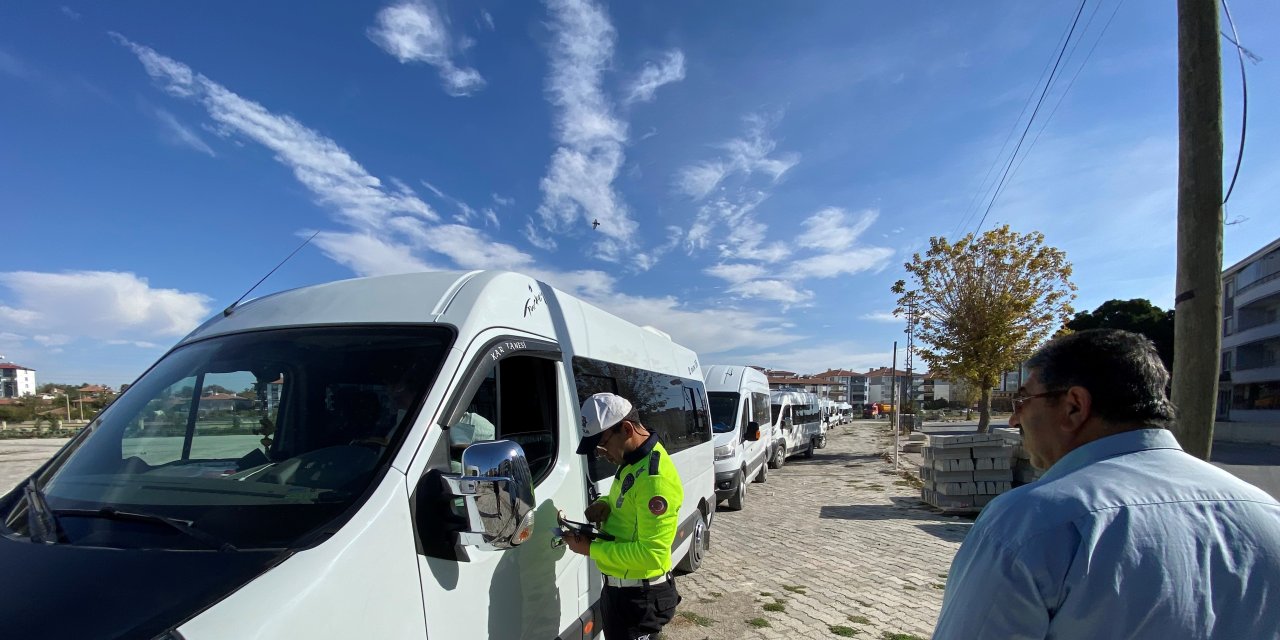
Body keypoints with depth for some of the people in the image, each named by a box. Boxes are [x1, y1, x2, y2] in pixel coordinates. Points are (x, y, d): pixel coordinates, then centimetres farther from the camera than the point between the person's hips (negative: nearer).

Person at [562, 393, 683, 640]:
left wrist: (591, 548, -23)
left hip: (639, 596, -9)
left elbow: (652, 553, -29)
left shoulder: (655, 478, -28)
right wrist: (604, 504, -3)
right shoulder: (633, 461, 3)